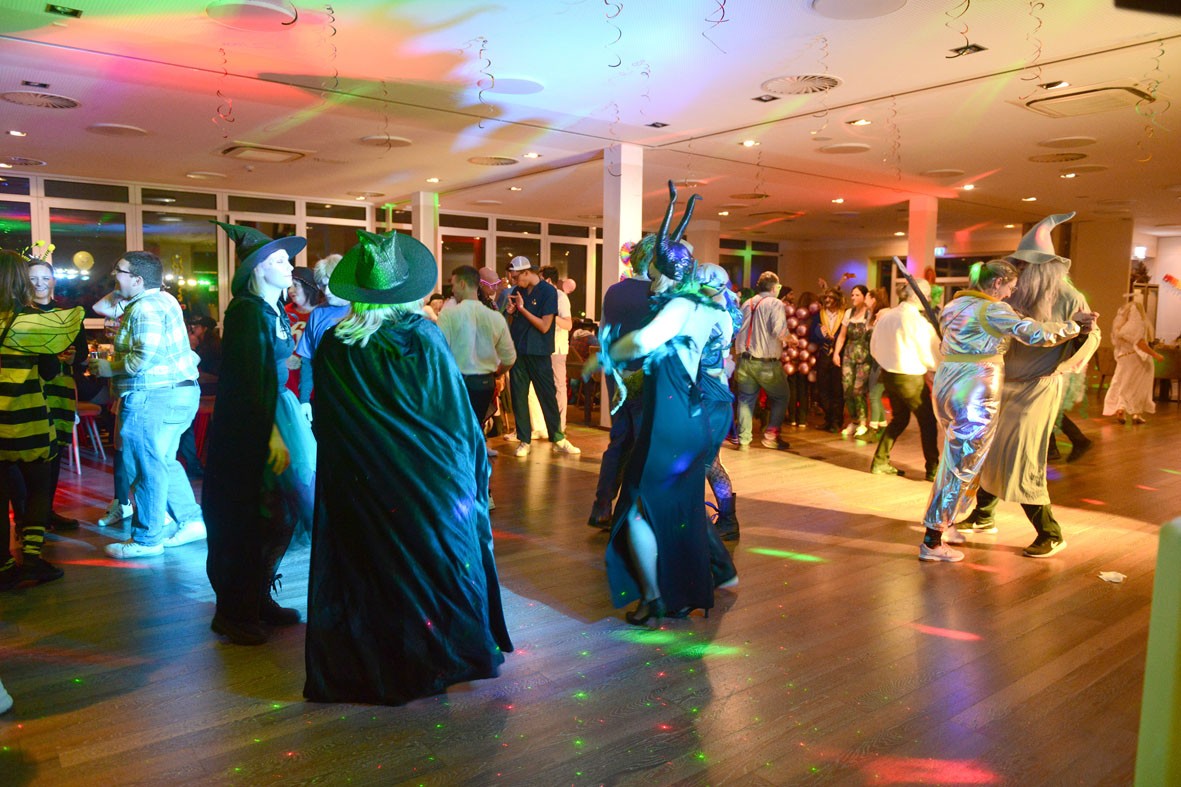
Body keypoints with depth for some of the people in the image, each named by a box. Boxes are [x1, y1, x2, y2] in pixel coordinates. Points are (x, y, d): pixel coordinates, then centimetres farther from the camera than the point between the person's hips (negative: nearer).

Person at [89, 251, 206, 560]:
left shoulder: (145, 307, -15)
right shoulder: (163, 299, 16)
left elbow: (146, 357, -24)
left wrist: (109, 368, -12)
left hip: (153, 396, -10)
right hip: (181, 392, 10)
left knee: (148, 467, -2)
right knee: (165, 462, 17)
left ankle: (146, 539, 7)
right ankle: (190, 520, 19)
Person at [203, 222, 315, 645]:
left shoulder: (276, 312, 12)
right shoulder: (247, 310, -15)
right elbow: (249, 379, -21)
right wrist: (272, 435, -23)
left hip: (275, 411, 9)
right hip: (247, 424, -9)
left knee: (278, 515, 14)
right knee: (244, 521, 1)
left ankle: (259, 599, 29)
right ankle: (233, 613, 15)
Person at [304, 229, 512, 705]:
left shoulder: (334, 348, -9)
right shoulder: (424, 339, -11)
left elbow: (324, 425, -2)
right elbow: (459, 417, -7)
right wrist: (475, 468, 5)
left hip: (361, 488, 1)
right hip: (432, 483, 0)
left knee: (372, 569, 13)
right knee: (437, 559, 15)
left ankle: (375, 668, 25)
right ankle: (440, 658, 28)